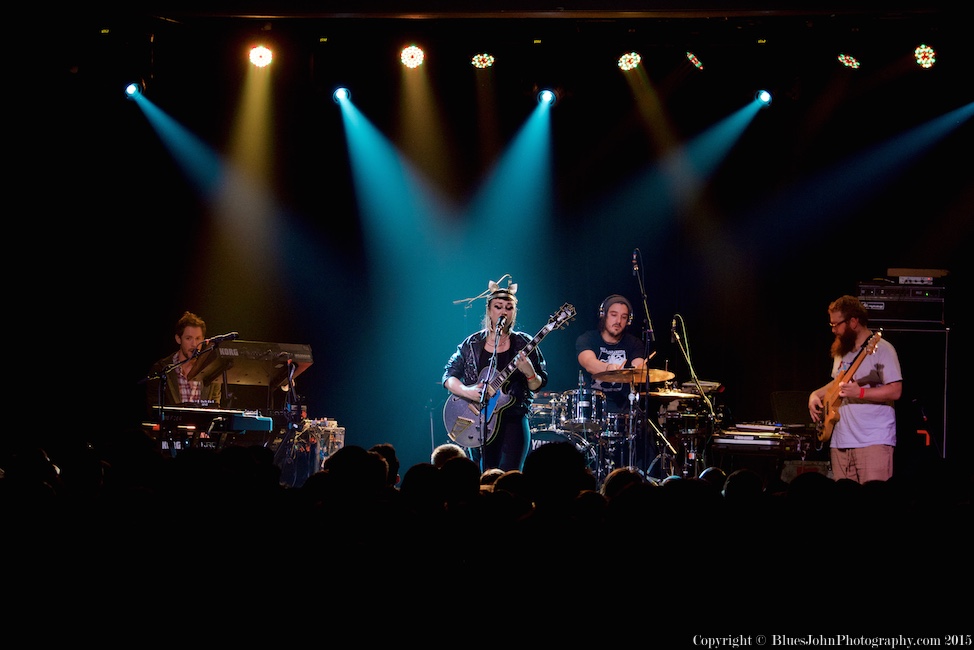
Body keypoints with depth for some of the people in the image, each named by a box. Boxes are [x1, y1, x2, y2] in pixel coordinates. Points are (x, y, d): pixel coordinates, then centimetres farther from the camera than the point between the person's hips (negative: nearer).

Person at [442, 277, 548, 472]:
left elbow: (538, 386, 0)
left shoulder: (523, 344, 2)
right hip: (479, 424, 2)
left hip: (513, 421, -2)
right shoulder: (472, 344, 5)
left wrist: (529, 373, -22)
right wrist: (466, 391, -15)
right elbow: (449, 377, 5)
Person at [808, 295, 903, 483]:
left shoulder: (881, 349, -8)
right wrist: (817, 394, 13)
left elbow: (895, 391, -15)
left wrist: (860, 392, -23)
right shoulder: (841, 350, 17)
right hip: (841, 442, 7)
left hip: (874, 441, -7)